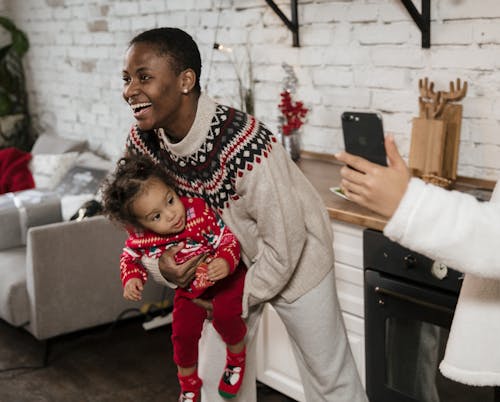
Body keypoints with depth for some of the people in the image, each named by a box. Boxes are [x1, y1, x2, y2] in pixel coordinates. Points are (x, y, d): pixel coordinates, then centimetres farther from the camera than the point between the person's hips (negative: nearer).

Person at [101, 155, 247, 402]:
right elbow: (129, 258, -1)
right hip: (189, 291, 3)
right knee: (183, 334, 2)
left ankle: (237, 356, 7)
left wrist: (226, 261, -45)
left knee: (224, 314, -28)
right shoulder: (140, 238, -23)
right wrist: (131, 279, -21)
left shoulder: (199, 211, -33)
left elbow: (227, 237, -25)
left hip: (226, 278, -3)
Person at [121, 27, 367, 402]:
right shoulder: (142, 142, -17)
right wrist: (161, 261, -21)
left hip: (293, 259, -5)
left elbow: (284, 243, -27)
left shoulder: (244, 143, -37)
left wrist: (240, 300, -15)